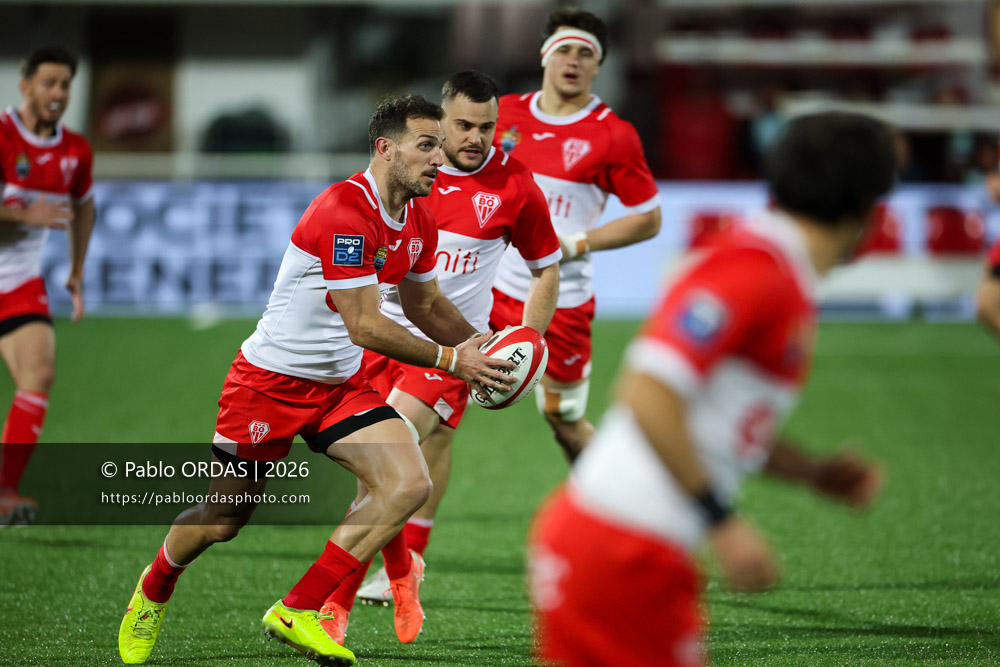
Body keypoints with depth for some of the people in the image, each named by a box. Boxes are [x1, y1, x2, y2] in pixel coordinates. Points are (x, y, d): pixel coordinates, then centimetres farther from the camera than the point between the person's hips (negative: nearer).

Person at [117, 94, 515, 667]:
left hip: (341, 383, 7)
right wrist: (450, 360, -24)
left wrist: (481, 345, -1)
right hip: (271, 378, -7)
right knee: (222, 521, 5)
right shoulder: (344, 212, -27)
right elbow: (365, 326, -28)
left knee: (410, 484, -15)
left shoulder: (420, 221, 0)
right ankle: (152, 593, 39)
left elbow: (426, 304, 17)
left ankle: (296, 614, -8)